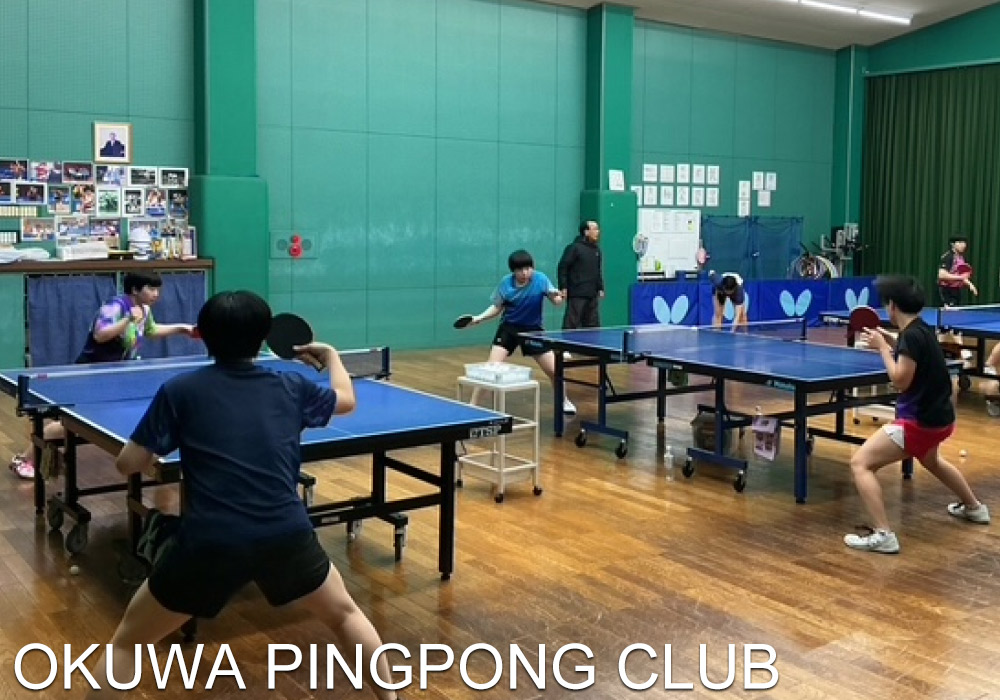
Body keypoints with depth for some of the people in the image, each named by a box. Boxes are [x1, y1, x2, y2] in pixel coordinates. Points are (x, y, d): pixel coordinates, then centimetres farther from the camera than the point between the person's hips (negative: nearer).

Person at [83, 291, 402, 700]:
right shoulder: (291, 387, 12)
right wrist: (330, 355, 51)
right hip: (286, 534, 2)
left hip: (209, 542, -1)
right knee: (344, 615, 30)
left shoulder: (180, 390, 5)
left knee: (127, 640, 20)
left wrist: (150, 456, 30)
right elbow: (346, 399, 32)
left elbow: (128, 464, 6)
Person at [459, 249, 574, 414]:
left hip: (533, 329, 0)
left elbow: (556, 301, -13)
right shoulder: (505, 283, -13)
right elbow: (497, 308, 1)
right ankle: (472, 405, -3)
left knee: (554, 370, 1)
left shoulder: (540, 279, -16)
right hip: (509, 328, 0)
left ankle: (564, 401, 29)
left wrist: (558, 297, -36)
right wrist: (478, 318, -12)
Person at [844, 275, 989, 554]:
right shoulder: (922, 329, 6)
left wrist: (882, 348, -15)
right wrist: (891, 342, 13)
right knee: (931, 460, 40)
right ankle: (975, 508, 59)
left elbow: (900, 381, -22)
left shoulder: (911, 335, -22)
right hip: (939, 416, 10)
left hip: (920, 421, -10)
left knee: (861, 463, -12)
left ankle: (883, 535, -20)